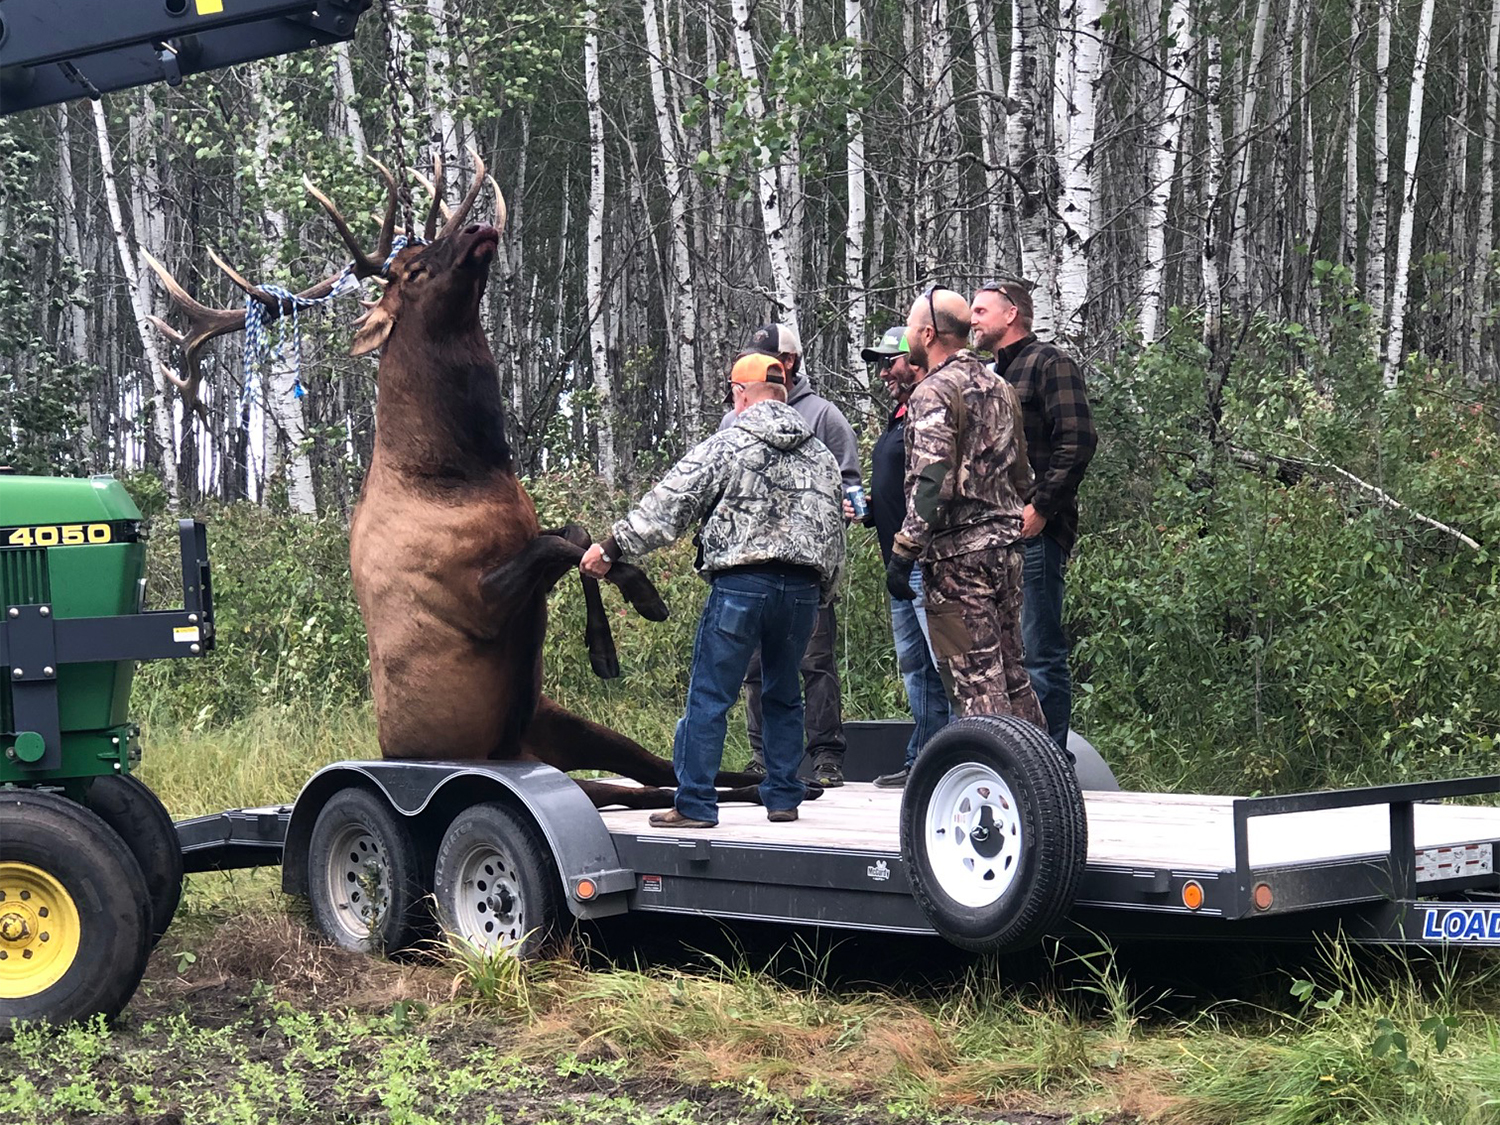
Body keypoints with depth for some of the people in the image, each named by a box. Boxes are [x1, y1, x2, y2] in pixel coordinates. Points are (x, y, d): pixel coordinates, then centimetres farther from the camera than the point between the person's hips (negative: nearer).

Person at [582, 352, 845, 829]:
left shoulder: (726, 446, -2)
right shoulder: (819, 455, 15)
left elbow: (668, 504, -4)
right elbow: (834, 528, 21)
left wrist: (612, 547, 1)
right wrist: (821, 592, 30)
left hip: (741, 583, -5)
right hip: (802, 589, 5)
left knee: (709, 696, -2)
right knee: (784, 694, 18)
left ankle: (695, 803, -4)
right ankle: (783, 798, 20)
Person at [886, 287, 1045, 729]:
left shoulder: (934, 393, -12)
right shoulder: (999, 386, 15)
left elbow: (931, 483, -21)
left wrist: (902, 555, -18)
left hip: (958, 554, -8)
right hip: (1007, 545, 8)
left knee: (975, 680, -6)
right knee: (1010, 671, 14)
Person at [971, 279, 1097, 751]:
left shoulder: (1048, 363, -3)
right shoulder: (994, 375, 23)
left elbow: (1077, 441, -13)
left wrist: (1040, 508, -17)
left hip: (1034, 533, -9)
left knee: (1041, 653, -8)